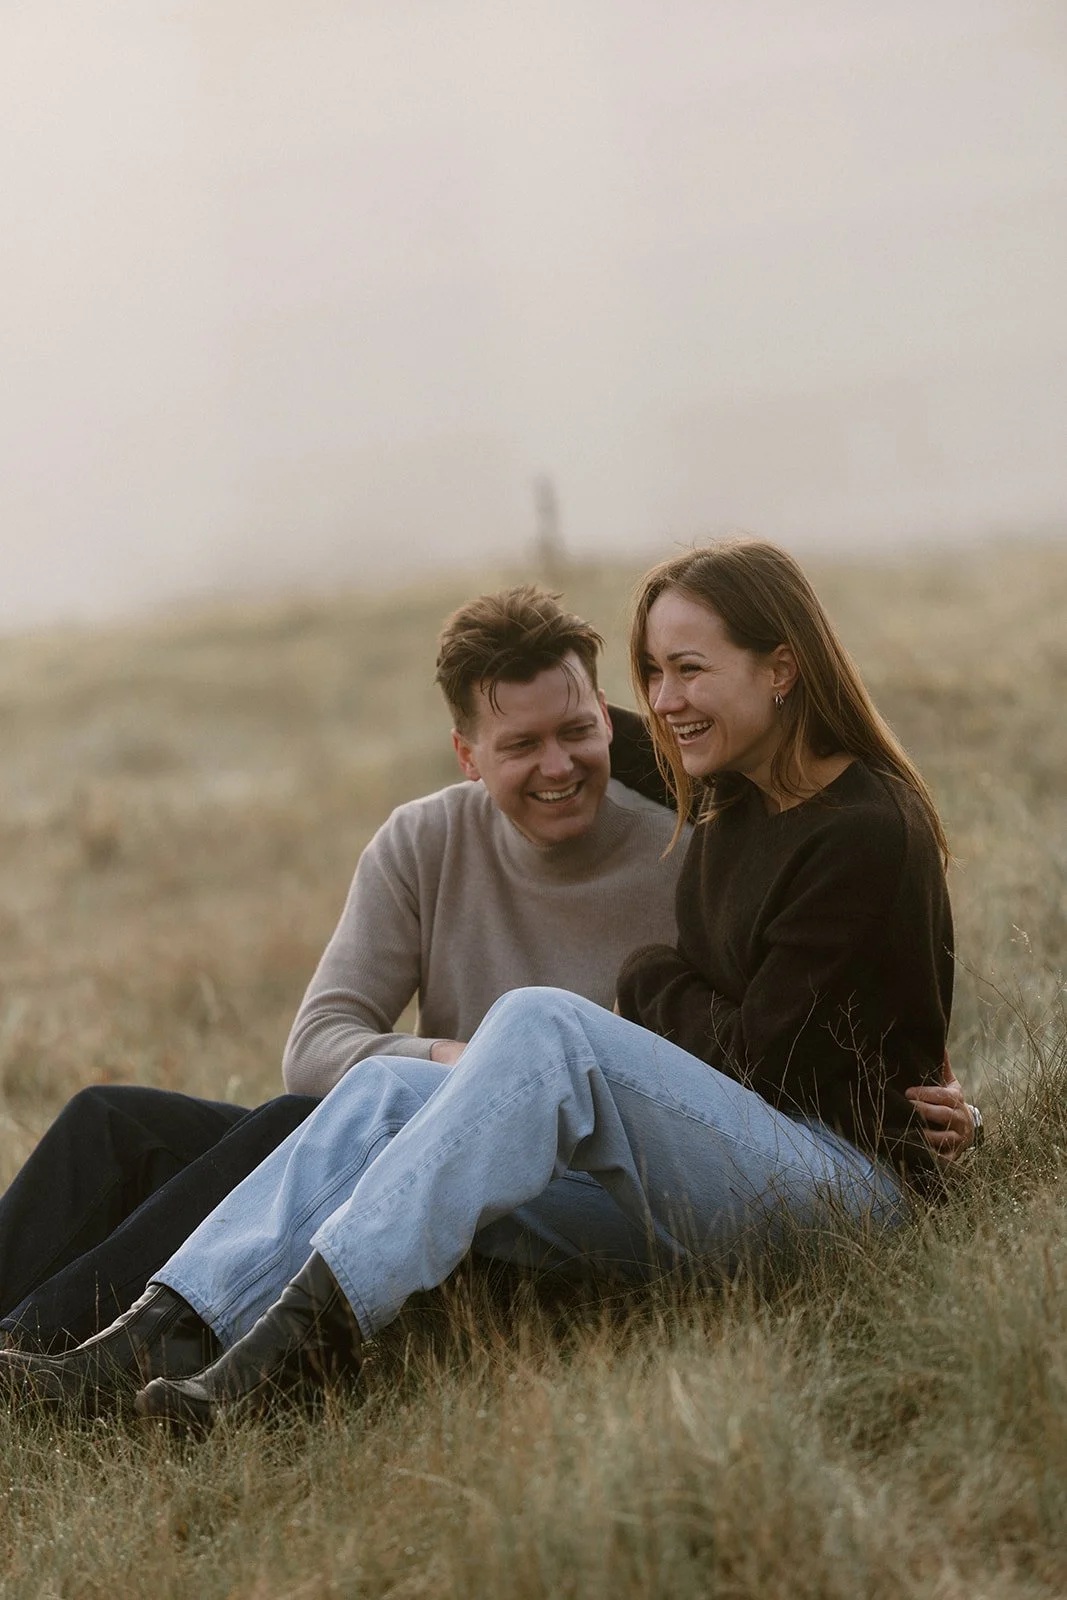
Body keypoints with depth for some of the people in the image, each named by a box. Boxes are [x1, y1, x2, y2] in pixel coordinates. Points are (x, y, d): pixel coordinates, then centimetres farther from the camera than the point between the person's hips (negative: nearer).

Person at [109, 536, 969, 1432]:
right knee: (386, 1087, -10)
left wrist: (651, 982, 3)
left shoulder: (870, 833, -11)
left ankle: (312, 1326, -38)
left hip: (847, 1181, -8)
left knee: (541, 1023, -30)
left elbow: (761, 1061, -11)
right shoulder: (733, 813, 14)